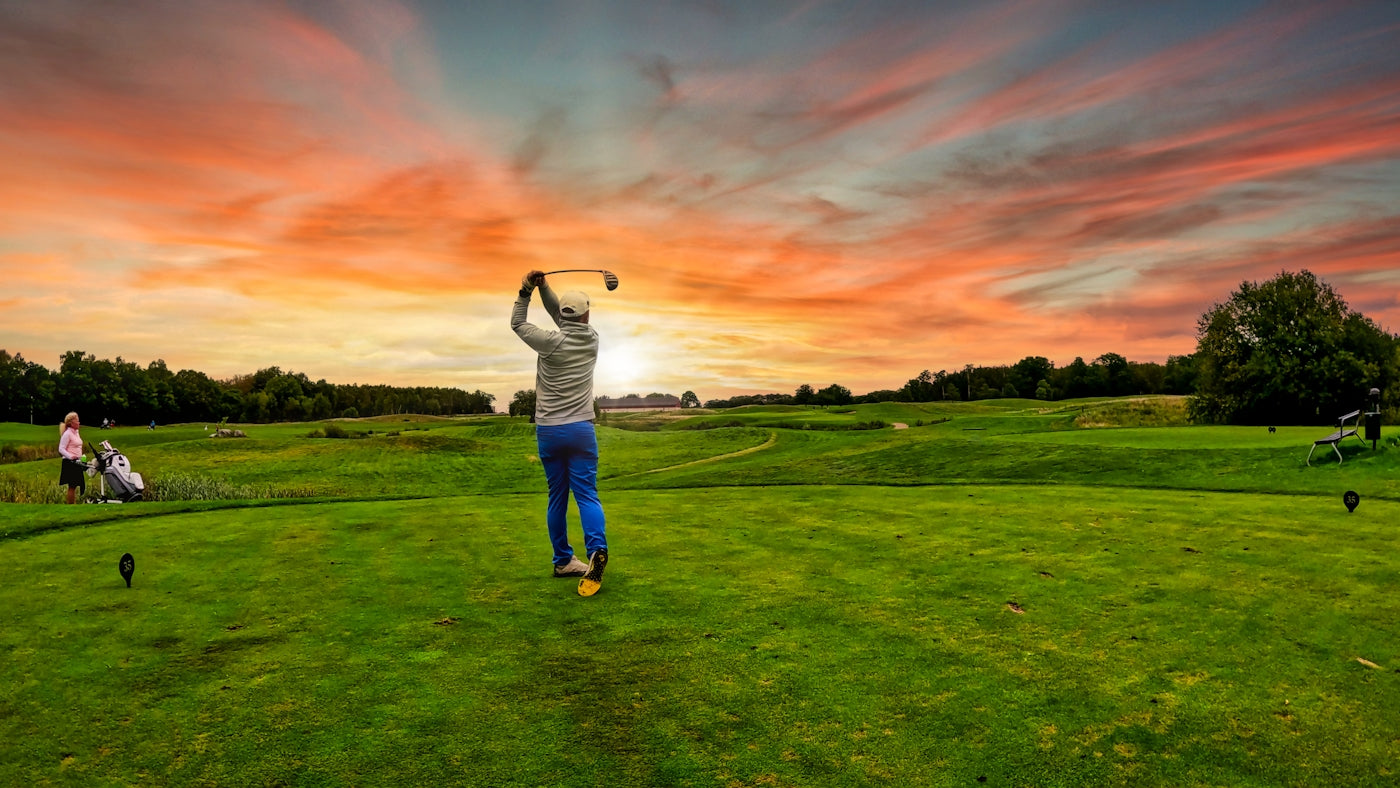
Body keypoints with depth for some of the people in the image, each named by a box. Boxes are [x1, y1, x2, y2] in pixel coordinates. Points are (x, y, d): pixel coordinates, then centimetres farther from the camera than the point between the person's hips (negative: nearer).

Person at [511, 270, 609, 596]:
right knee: (586, 494, -5)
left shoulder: (551, 343, -9)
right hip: (581, 430, 0)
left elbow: (517, 324, 9)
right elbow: (562, 317, 15)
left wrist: (526, 291, 10)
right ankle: (597, 551, -26)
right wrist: (544, 287, 9)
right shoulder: (592, 338, 1)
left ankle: (563, 561, 16)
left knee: (557, 497, 9)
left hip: (548, 431, 0)